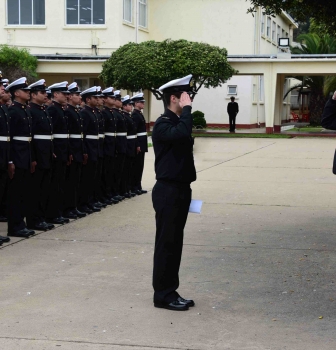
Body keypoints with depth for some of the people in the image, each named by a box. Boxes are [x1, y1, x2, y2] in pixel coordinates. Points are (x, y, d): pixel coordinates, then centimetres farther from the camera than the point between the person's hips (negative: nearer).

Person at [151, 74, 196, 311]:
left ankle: (171, 292, 20)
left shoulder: (178, 122, 15)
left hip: (180, 190, 9)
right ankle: (163, 295, 5)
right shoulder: (163, 125, -14)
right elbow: (182, 133, -37)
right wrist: (186, 109, -23)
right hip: (168, 191, -9)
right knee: (166, 244, -3)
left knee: (175, 243, 12)